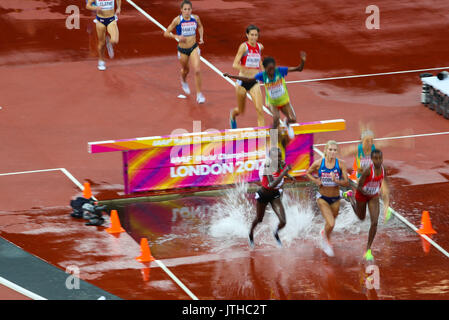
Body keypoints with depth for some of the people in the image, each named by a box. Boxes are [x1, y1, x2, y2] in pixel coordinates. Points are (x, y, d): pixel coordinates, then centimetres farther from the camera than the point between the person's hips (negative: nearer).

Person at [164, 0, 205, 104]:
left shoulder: (195, 18, -7)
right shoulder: (177, 20, -15)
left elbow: (200, 27, 17)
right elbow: (166, 33, -10)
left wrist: (201, 37, 2)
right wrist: (177, 37, -25)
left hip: (194, 48, 1)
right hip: (182, 49, -1)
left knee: (197, 71, -14)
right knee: (185, 70, 21)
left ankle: (199, 95, -5)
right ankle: (183, 81, 58)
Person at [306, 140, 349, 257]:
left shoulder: (341, 164, -13)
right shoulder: (318, 163, -13)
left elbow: (346, 183, -14)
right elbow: (308, 173, 6)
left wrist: (336, 181, -32)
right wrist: (315, 181, -12)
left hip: (335, 199, 2)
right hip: (322, 198, -2)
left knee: (330, 223, 21)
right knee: (331, 224, -16)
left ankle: (324, 233, 58)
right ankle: (326, 239, 16)